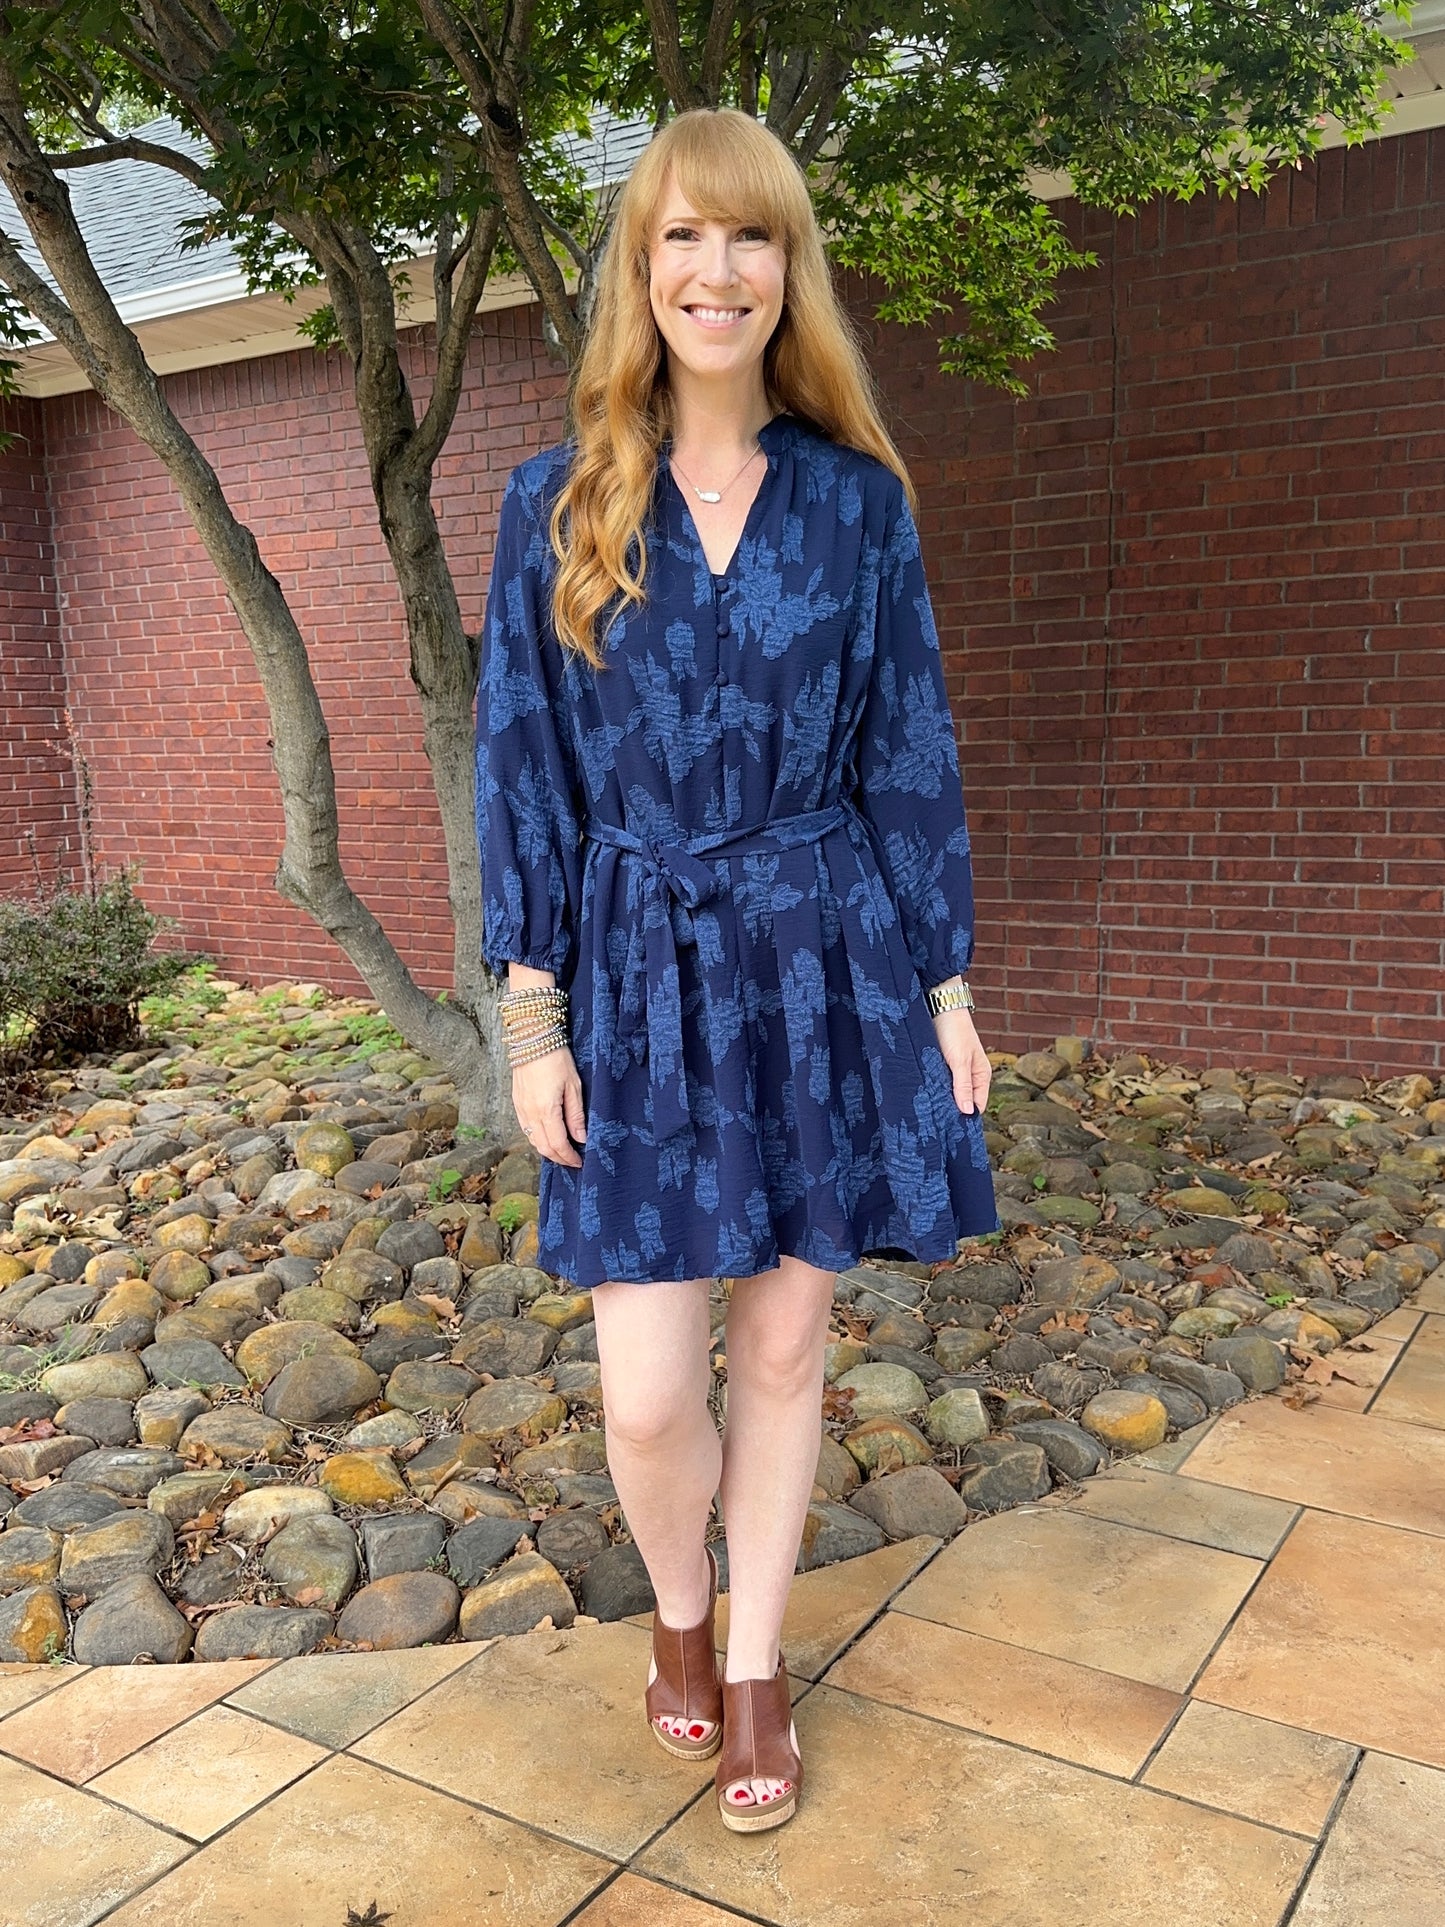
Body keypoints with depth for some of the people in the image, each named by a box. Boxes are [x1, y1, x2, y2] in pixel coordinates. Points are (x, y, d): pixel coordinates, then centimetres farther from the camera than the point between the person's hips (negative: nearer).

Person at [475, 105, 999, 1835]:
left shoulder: (858, 500, 3)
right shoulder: (558, 503, 2)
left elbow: (910, 758, 5)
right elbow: (520, 769, 1)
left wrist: (947, 989, 4)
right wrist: (532, 1017, -4)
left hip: (823, 968, 1)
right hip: (641, 976, 0)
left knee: (783, 1344, 10)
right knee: (648, 1397, -1)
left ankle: (755, 1669, 34)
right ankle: (680, 1606, 34)